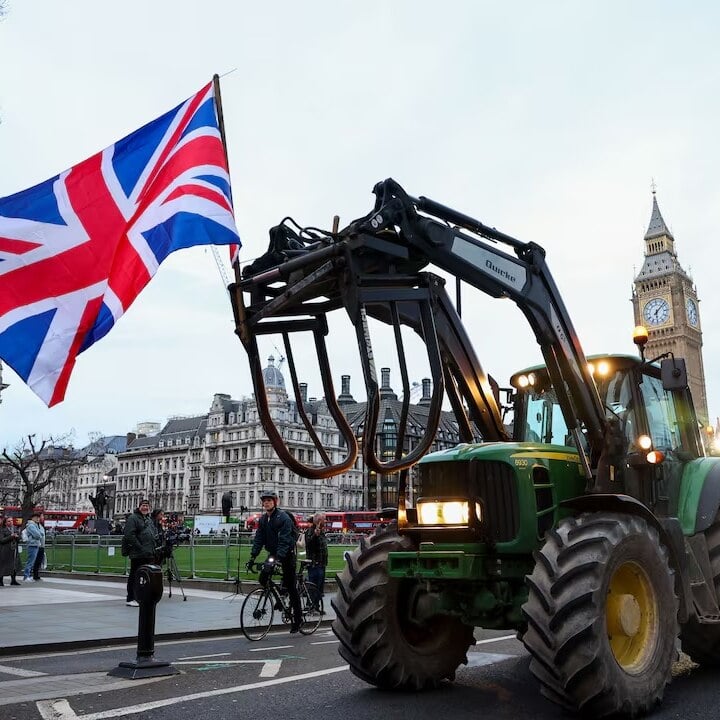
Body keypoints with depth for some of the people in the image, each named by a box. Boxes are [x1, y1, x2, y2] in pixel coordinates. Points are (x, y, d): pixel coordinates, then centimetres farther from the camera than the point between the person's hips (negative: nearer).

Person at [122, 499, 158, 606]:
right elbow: (129, 535, -17)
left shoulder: (149, 519, 20)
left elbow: (154, 535, 27)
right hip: (137, 554, -8)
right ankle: (130, 598, 5)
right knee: (134, 576, -2)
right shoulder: (133, 518, -7)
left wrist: (154, 547, 12)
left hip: (149, 554, 8)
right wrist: (140, 547, -19)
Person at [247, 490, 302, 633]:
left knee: (291, 587, -3)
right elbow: (259, 539, 2)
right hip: (273, 554, 7)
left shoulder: (283, 517, -17)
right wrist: (253, 556, -9)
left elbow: (284, 540, -25)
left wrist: (279, 557, -35)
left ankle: (297, 619, 4)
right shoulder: (263, 519, 5)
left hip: (287, 555, -7)